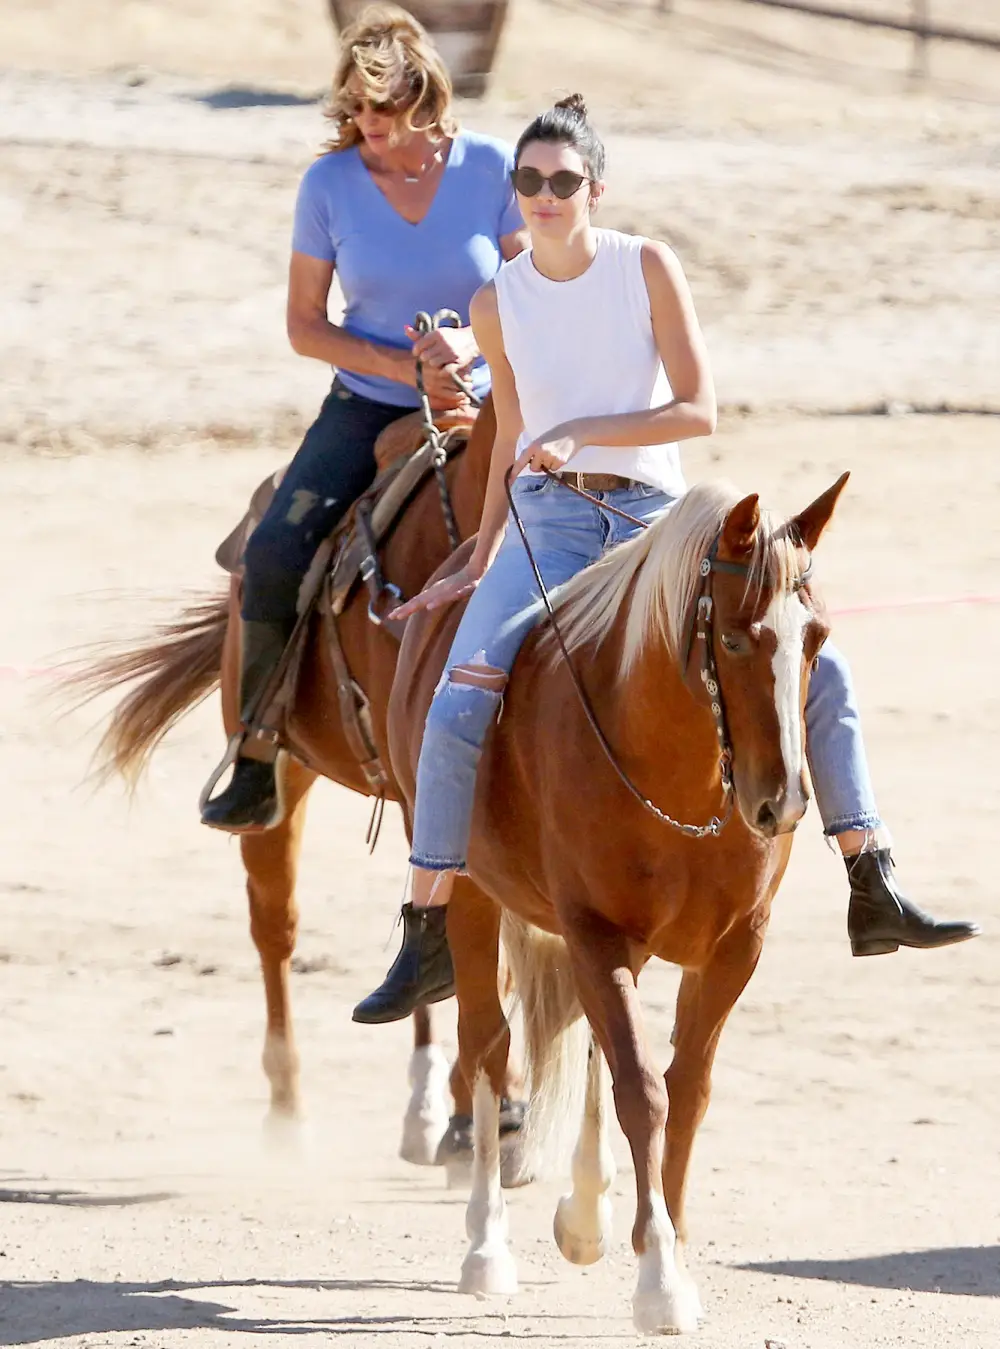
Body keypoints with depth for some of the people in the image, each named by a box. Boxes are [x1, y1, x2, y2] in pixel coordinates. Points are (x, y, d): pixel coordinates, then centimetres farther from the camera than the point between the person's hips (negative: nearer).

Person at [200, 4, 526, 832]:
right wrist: (402, 365, -15)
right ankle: (258, 759, -9)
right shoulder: (330, 185, -5)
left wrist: (475, 343, -20)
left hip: (478, 407, 0)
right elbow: (304, 326, 0)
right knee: (274, 555, -20)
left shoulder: (492, 170, -6)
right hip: (368, 410, 0)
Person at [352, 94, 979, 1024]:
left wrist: (580, 432, -17)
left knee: (818, 669, -9)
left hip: (655, 517, 0)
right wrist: (479, 566, 13)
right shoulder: (497, 302, 2)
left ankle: (874, 895, 0)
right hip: (549, 521, 0)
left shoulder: (648, 268, -3)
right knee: (457, 711, -21)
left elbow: (698, 411, -9)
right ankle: (425, 942, -12)